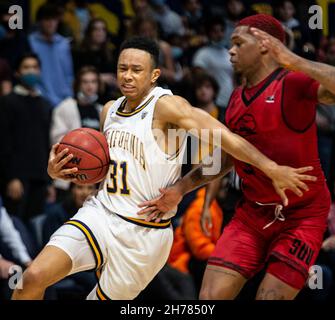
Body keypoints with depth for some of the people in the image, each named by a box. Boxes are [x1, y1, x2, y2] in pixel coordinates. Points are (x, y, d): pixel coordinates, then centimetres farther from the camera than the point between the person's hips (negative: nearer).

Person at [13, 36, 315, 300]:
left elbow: (223, 135, -22)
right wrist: (60, 173, 5)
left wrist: (272, 169, -32)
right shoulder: (110, 110, 11)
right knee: (34, 277, -13)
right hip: (99, 214, 5)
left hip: (143, 232, -5)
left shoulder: (165, 106, -12)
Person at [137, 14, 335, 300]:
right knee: (211, 297, -4)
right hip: (252, 212, 7)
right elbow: (227, 157, 22)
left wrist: (291, 61, -36)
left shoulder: (293, 84, -16)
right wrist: (181, 189, 15)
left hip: (301, 216, -7)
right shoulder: (237, 98, 9)